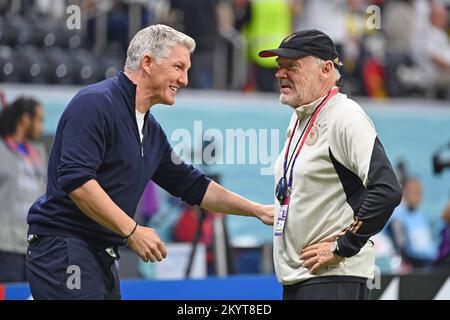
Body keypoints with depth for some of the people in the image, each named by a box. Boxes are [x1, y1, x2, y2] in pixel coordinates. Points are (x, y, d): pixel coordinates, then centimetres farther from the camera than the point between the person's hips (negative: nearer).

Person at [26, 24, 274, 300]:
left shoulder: (151, 129, 16)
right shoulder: (96, 103, -12)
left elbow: (192, 186, 26)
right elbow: (75, 179, -22)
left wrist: (259, 211, 23)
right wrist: (132, 230, -20)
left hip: (102, 256, 9)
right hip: (63, 248, -9)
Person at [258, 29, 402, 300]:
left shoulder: (346, 117, -13)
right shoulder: (298, 119, 16)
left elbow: (387, 191, -23)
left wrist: (342, 247, -18)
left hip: (335, 279, -9)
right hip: (294, 278, 9)